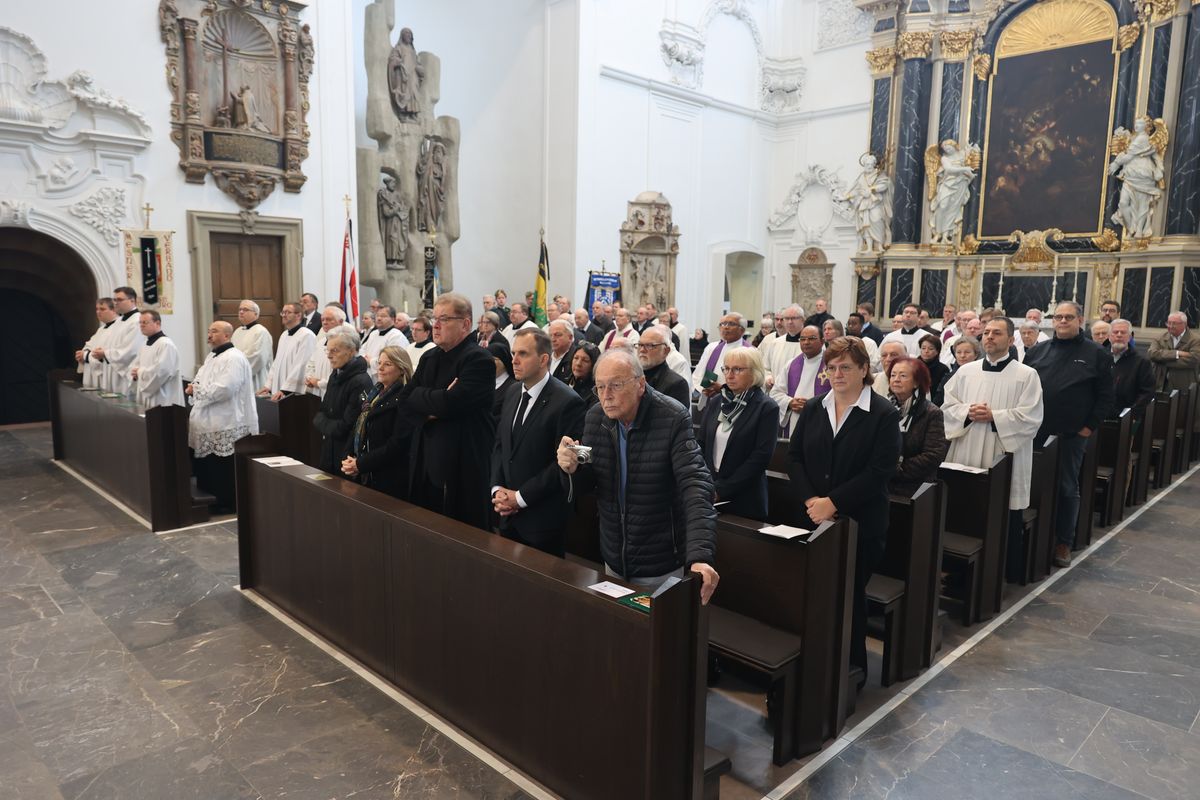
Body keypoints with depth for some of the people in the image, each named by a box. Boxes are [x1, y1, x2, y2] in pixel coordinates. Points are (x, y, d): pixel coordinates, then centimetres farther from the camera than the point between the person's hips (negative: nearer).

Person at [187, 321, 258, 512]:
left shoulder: (233, 358, -15)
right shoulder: (211, 357, 17)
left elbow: (224, 389, -25)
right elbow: (204, 382, 24)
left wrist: (197, 390, -13)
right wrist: (194, 387, 1)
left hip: (226, 424, -10)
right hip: (209, 421, 10)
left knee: (224, 467, -1)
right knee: (207, 465, 14)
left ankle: (228, 503, 10)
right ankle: (211, 497, 26)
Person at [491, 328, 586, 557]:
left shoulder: (567, 402, -16)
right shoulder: (512, 395, 9)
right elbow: (499, 446, 13)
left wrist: (521, 496, -15)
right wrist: (497, 489, -2)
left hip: (544, 519, -6)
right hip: (508, 515, 7)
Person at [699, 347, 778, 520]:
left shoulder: (766, 408, -7)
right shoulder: (716, 403, 8)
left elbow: (761, 457, -13)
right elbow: (701, 445, 7)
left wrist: (722, 490, -14)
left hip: (744, 500, -4)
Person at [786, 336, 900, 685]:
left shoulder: (884, 414, -7)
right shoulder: (813, 409, 8)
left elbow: (880, 471, -14)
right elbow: (794, 457, 5)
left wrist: (833, 502, -18)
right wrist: (811, 499, -10)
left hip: (860, 523, -4)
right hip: (812, 519, 4)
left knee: (850, 596, 7)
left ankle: (852, 668, 25)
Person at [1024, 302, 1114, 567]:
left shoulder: (1096, 354, 1)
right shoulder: (1039, 351, 8)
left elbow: (1106, 395, 1)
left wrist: (1090, 426, -5)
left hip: (1072, 435, -2)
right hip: (1035, 431, 2)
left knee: (1067, 488, 7)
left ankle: (1064, 542, 17)